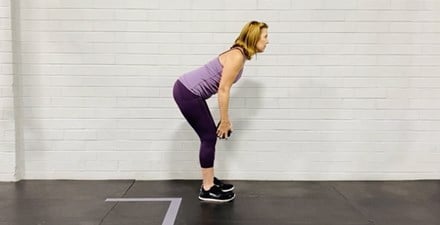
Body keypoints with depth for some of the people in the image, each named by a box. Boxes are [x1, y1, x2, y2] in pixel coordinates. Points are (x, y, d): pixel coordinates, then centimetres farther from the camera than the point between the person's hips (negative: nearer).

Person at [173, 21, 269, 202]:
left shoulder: (239, 55, 12)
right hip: (187, 93, -10)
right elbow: (223, 90, -20)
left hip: (189, 90, 10)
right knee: (209, 137, -3)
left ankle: (209, 181, 27)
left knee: (210, 135, 14)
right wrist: (225, 121, -12)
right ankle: (207, 190, 8)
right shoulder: (237, 57, -17)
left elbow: (223, 89, 16)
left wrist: (225, 119, 17)